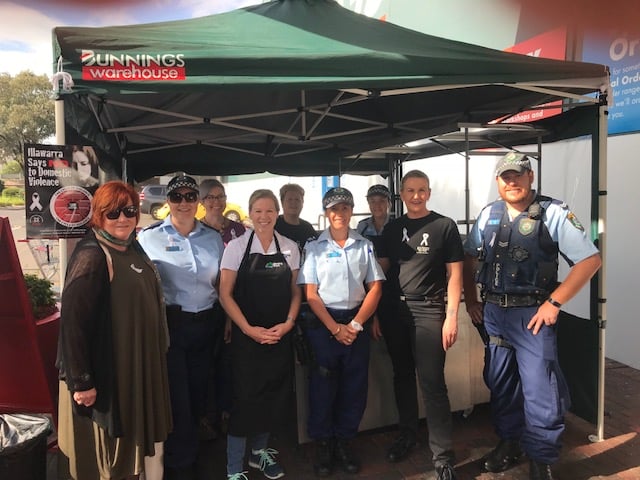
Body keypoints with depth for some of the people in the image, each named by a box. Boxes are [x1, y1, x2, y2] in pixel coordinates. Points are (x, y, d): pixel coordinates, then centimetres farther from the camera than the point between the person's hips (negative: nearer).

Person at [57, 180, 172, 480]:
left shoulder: (133, 248, 6)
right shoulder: (91, 257, -20)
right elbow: (72, 321, -24)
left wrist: (156, 352, 18)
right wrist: (81, 381, -22)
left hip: (139, 363, 9)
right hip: (109, 371, -8)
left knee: (138, 438, 23)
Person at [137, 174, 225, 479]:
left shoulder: (213, 238, 5)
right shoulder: (149, 237, -5)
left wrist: (227, 320, 6)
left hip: (206, 325, 4)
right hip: (170, 325, -3)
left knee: (198, 393, 16)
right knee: (176, 397, 6)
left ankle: (189, 453, 40)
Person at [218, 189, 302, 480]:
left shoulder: (290, 248, 3)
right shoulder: (237, 247, -5)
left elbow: (295, 292, 9)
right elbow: (225, 294, -6)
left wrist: (288, 324, -6)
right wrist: (249, 329, -15)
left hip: (280, 336, 4)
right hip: (246, 336, -3)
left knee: (274, 397, 12)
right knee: (245, 399, -1)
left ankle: (260, 452, 36)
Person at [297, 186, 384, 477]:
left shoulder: (364, 246, 6)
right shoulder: (314, 247, 0)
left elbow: (375, 288, 2)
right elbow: (310, 293, -4)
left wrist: (355, 325, -7)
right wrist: (335, 328, -11)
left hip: (356, 323, 2)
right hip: (322, 324, -2)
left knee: (355, 387, 8)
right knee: (322, 387, 5)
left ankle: (344, 443, 26)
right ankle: (323, 445, 22)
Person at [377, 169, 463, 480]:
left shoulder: (444, 226, -1)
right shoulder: (392, 228, 9)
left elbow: (454, 273, -3)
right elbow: (381, 270, 10)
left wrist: (451, 316, -10)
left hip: (429, 310, -4)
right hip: (394, 310, 4)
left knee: (432, 383, -3)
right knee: (402, 376, 15)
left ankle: (443, 455, 8)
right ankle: (407, 433, 33)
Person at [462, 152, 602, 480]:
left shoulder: (553, 213, -9)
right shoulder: (489, 215, 5)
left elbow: (590, 260, -11)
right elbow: (470, 258, 15)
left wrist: (553, 303, -15)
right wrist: (470, 300, 9)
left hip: (532, 313, -4)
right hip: (493, 312, 5)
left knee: (540, 389, 0)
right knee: (500, 383, 16)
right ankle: (509, 444, 37)